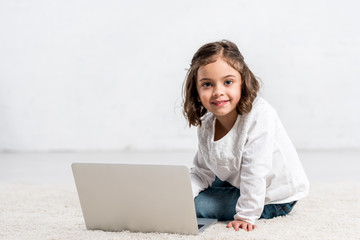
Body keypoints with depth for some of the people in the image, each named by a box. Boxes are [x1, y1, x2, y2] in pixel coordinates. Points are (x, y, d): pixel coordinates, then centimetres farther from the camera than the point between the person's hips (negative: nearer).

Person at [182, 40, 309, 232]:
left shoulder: (259, 115, -29)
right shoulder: (206, 125, -7)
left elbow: (255, 170, -30)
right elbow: (203, 172, -1)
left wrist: (245, 215, -29)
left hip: (273, 199, -7)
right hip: (238, 183, 8)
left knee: (195, 205, -13)